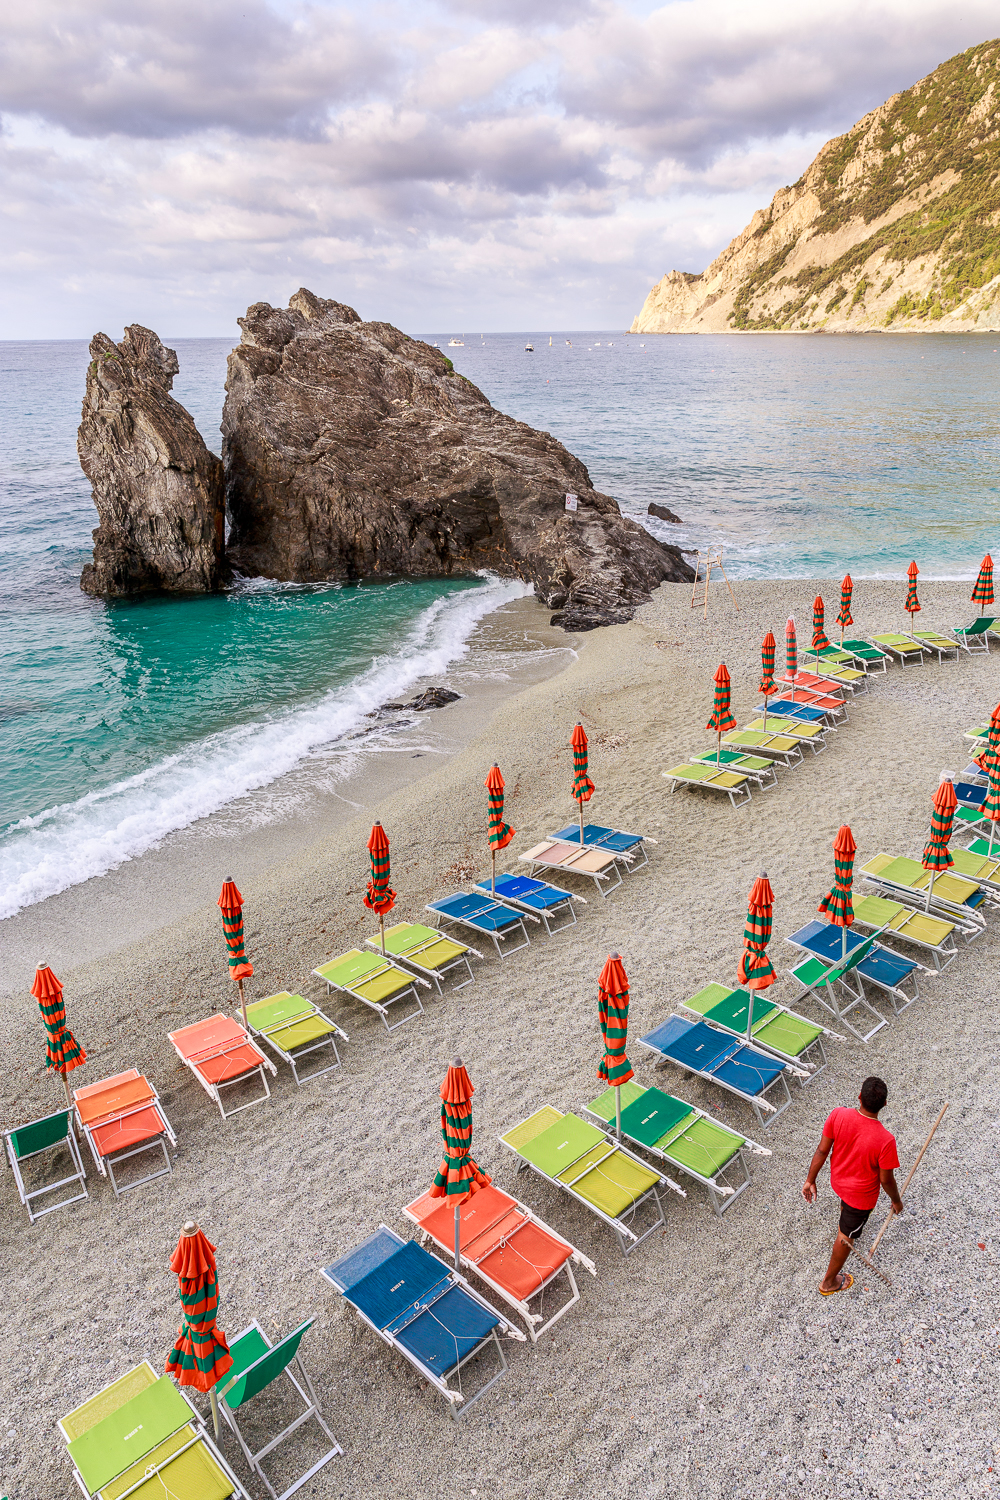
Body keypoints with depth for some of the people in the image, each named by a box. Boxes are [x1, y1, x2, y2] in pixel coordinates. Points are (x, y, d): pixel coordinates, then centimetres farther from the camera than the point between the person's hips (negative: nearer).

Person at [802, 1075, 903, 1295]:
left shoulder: (838, 1116, -28)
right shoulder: (885, 1140, -37)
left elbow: (822, 1150, -15)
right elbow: (886, 1179, -21)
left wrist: (810, 1180, 0)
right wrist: (896, 1200, 2)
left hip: (837, 1180, 4)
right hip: (861, 1194, -4)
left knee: (846, 1204, 38)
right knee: (846, 1236, 19)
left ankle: (849, 1225, 71)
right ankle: (829, 1282, 39)